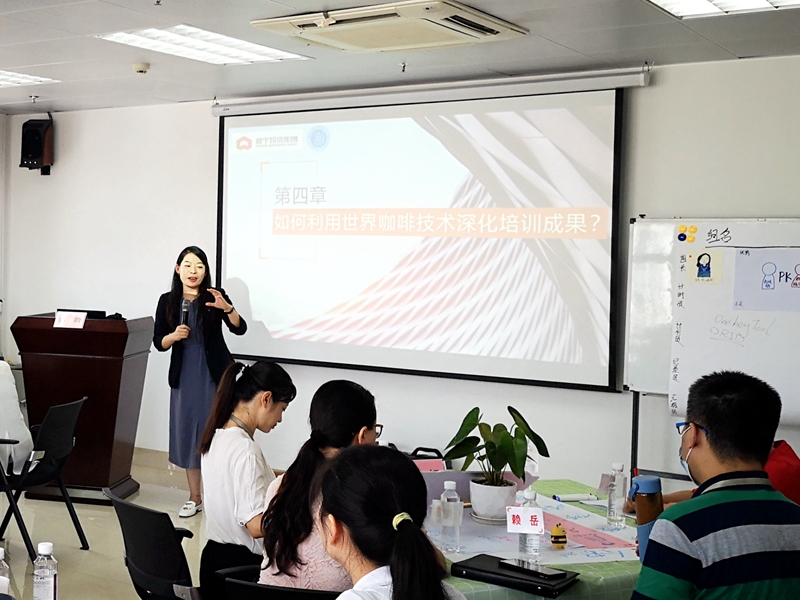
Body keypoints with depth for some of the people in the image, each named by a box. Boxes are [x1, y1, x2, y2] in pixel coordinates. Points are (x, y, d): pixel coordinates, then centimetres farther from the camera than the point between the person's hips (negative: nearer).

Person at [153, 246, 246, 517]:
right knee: (188, 433, 7)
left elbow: (240, 329, -14)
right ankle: (194, 498, 17)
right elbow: (158, 342, 5)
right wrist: (174, 336, -15)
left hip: (215, 374, -3)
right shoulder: (167, 301, 2)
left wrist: (227, 308, -31)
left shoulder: (214, 296, -5)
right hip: (184, 375, 3)